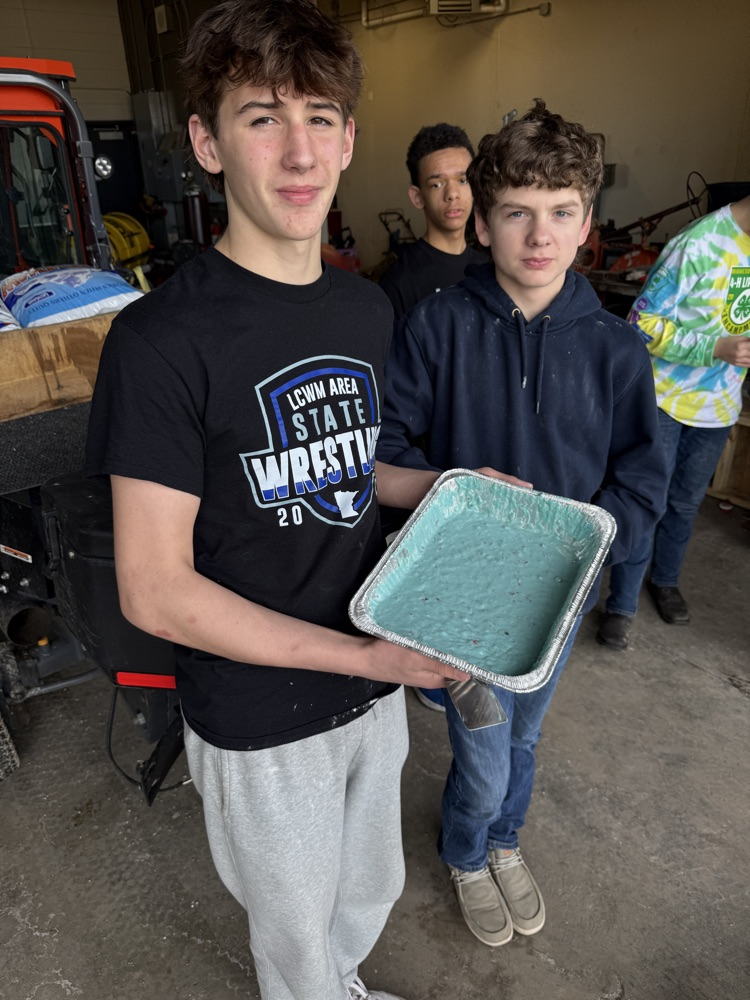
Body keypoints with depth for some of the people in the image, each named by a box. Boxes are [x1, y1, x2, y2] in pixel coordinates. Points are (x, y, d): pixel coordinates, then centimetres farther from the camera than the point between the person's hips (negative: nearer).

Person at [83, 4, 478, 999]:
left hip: (372, 690, 6)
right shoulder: (164, 338, -22)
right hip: (261, 725, -6)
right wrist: (366, 656, -24)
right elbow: (154, 591, -21)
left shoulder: (367, 310, -1)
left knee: (373, 891, 31)